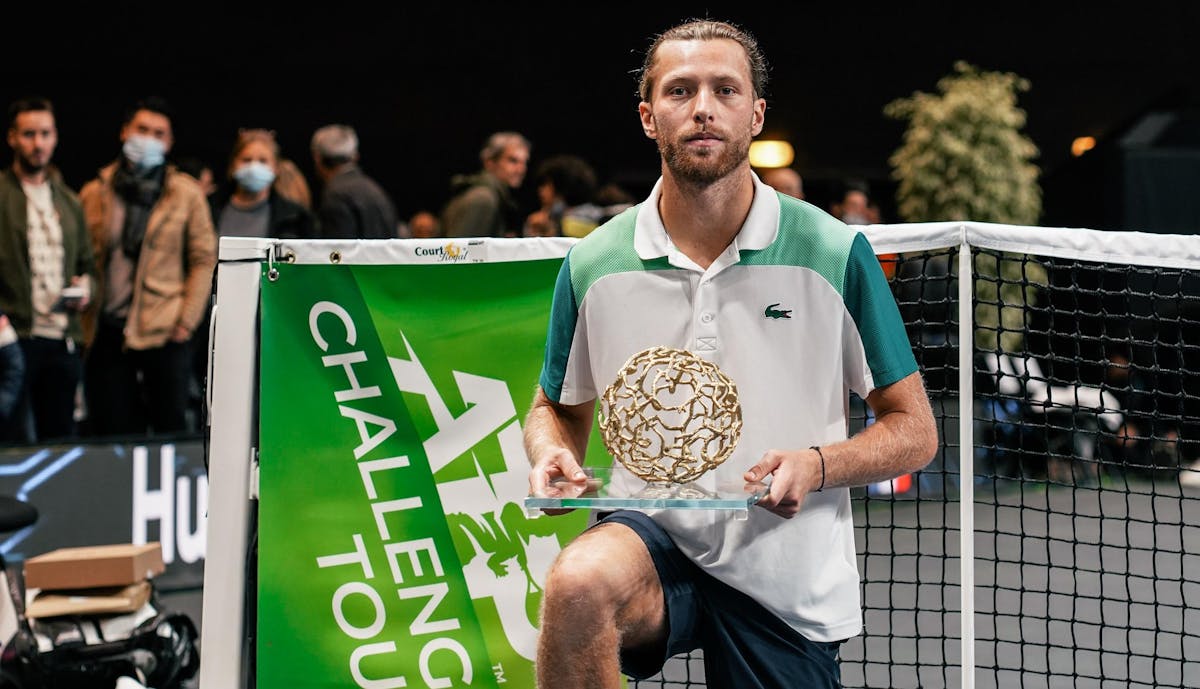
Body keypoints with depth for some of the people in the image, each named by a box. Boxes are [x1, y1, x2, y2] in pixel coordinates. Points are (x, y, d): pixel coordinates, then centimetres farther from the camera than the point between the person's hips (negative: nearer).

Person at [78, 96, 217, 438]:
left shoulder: (186, 194, 4)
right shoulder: (95, 194, 8)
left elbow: (204, 259, 3)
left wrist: (187, 320, -5)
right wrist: (80, 316, 1)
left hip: (164, 333, -2)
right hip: (107, 333, 2)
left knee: (171, 431, 0)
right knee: (114, 434, 4)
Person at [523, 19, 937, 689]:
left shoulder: (836, 254, -5)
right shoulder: (592, 266, 1)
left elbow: (915, 430, 1)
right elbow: (558, 407, 17)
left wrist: (817, 464, -18)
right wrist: (554, 456, -7)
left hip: (791, 582, 1)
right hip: (651, 539, 0)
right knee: (579, 583, -33)